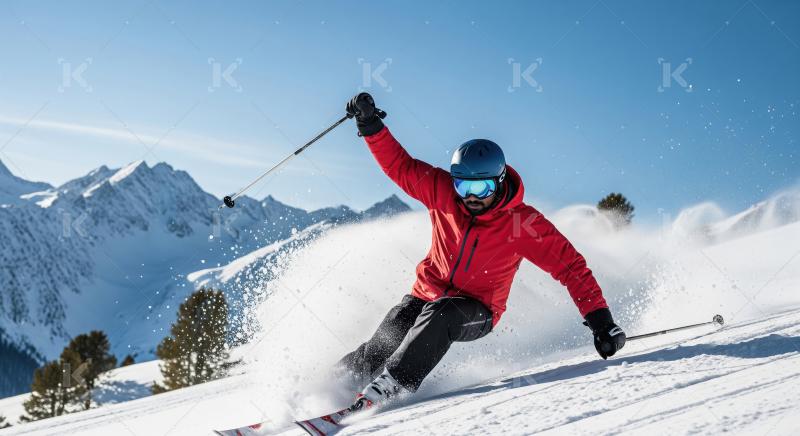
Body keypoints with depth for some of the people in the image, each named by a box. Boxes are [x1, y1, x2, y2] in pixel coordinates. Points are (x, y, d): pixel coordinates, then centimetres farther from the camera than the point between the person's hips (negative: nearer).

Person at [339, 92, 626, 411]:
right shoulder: (442, 192, -11)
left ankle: (387, 387, -37)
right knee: (382, 346, -18)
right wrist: (371, 126, -16)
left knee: (439, 315, -36)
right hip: (428, 293, 3)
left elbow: (570, 266, -17)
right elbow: (399, 165, -3)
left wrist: (599, 318, -24)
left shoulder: (523, 222, -19)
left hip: (477, 313, -3)